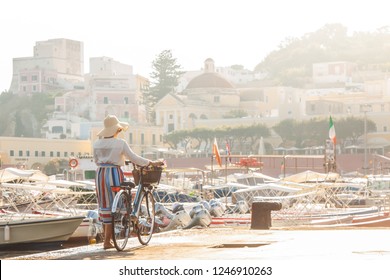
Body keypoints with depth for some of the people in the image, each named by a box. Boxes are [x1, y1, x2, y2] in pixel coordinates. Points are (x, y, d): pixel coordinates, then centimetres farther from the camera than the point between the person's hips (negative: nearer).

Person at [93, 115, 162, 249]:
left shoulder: (97, 143, 6)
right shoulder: (120, 143, -9)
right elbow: (134, 158, -9)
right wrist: (152, 162, 0)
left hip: (100, 174, 5)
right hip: (114, 174, -5)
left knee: (104, 205, 14)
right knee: (112, 207, 0)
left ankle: (106, 237, 21)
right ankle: (107, 241, -1)